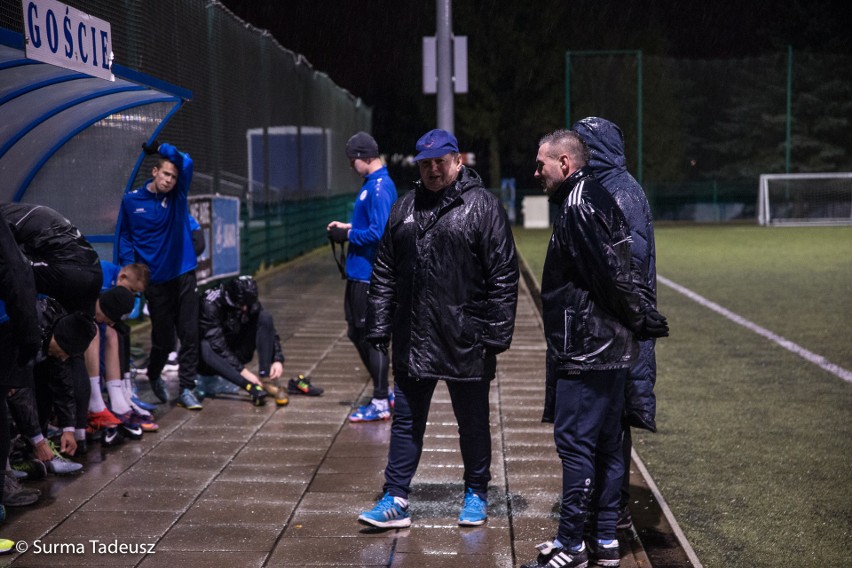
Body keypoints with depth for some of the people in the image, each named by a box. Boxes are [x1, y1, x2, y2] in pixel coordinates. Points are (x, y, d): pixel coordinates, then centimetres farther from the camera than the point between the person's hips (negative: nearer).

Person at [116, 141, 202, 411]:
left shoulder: (178, 196, 2)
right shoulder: (132, 201, 0)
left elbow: (186, 163, -11)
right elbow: (124, 236, 6)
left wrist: (160, 148, -13)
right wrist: (129, 267, -5)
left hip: (184, 274, 2)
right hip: (155, 279, -1)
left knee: (189, 334, -2)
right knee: (163, 336, 6)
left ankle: (186, 389, 5)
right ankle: (154, 376, 35)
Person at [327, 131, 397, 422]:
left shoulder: (380, 188, -18)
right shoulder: (371, 183, 13)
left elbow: (379, 233, -25)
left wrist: (348, 236, -13)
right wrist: (349, 227, 10)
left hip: (370, 276, -10)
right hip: (358, 273, 10)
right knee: (356, 333, 17)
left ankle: (380, 404, 6)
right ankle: (383, 391, 27)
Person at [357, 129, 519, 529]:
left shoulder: (482, 207, -5)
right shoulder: (404, 209, 10)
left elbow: (503, 276, -8)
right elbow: (384, 274, 13)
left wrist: (496, 336, -12)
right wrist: (379, 329, 8)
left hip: (465, 344, -4)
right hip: (412, 342, 4)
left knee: (473, 423, 10)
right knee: (406, 422, 10)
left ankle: (476, 495, 27)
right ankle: (396, 500, 18)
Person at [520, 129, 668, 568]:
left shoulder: (579, 208, -16)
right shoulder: (599, 199, 15)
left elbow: (612, 274, -21)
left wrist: (642, 319, -10)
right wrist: (641, 321, 15)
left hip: (585, 351, -10)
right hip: (610, 349, 10)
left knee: (575, 442, -3)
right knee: (606, 445, 13)